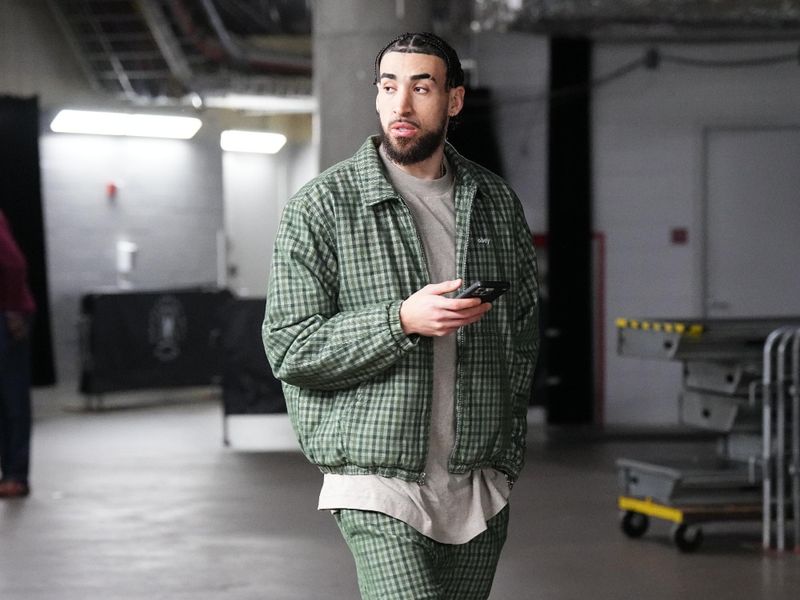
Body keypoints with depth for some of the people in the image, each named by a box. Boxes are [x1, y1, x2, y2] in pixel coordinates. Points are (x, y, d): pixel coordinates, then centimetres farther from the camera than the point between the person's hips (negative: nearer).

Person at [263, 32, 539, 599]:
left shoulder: (496, 202, 10)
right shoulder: (322, 205, -4)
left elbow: (523, 327, 17)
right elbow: (289, 349, -8)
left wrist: (508, 454, 9)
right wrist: (402, 320, -20)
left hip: (479, 488, 4)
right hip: (381, 485, -4)